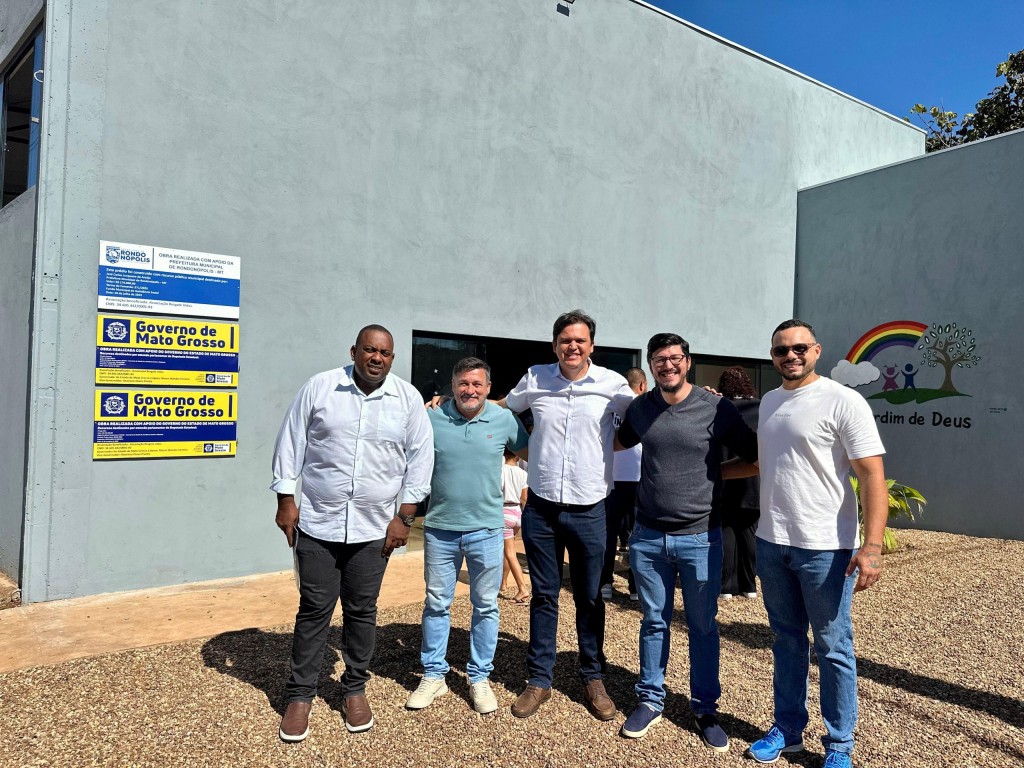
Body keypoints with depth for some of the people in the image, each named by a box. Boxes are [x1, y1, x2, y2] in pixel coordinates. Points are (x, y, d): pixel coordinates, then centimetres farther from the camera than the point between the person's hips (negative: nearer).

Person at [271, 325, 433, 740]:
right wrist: (286, 501, -1)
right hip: (318, 523, -1)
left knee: (361, 611, 12)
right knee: (314, 610, 7)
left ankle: (355, 689, 30)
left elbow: (420, 459, 2)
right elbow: (290, 444, 2)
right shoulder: (319, 387, -3)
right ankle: (300, 695, 23)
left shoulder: (408, 398, -1)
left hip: (374, 528, 1)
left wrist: (404, 517, -1)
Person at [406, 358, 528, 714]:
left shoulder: (504, 419, -3)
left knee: (485, 605, 10)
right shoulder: (432, 418, -4)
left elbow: (529, 448, 14)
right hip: (440, 527, 0)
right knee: (436, 603, 11)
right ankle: (434, 675, 26)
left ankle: (480, 678, 25)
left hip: (486, 528, 0)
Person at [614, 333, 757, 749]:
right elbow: (619, 442, 24)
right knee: (653, 623, 15)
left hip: (700, 538, -2)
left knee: (702, 627, 12)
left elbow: (756, 460, -1)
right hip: (647, 537, 3)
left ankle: (705, 708, 29)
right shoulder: (640, 407, 3)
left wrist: (715, 472, -5)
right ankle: (650, 700, 31)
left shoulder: (717, 408, -9)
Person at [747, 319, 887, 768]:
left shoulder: (843, 402, -11)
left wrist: (872, 546, -23)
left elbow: (872, 476, -16)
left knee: (833, 649, 7)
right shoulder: (769, 402, 10)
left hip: (824, 548, -6)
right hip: (771, 544, 6)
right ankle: (787, 730, 32)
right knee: (787, 642, 17)